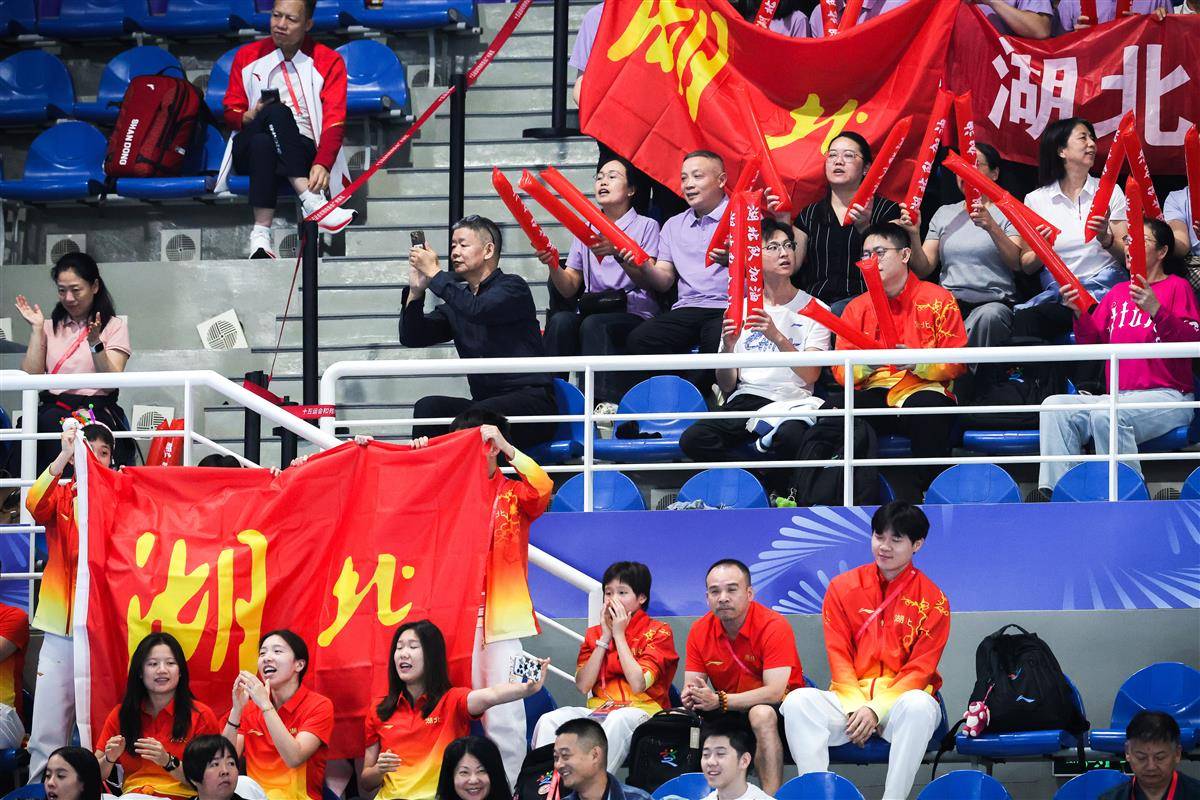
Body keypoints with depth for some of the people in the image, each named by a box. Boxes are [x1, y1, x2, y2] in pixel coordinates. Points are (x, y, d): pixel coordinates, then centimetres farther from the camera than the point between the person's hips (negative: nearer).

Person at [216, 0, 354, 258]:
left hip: (303, 153, -1)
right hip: (248, 153, 1)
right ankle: (310, 201, -47)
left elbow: (334, 121, -4)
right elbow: (231, 111, 15)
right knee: (277, 112, -33)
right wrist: (249, 117, -11)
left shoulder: (328, 61, 8)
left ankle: (261, 234, -47)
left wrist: (322, 164, -23)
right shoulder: (248, 56, 16)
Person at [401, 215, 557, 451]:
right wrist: (416, 290, -3)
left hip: (529, 400, -6)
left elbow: (478, 309, -21)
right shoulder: (458, 301, 19)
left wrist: (435, 273, -13)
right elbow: (411, 337, 12)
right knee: (428, 407, -21)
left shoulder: (512, 287, 0)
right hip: (484, 401, 6)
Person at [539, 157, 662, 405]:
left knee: (594, 324, -35)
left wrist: (618, 252, -22)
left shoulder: (646, 226, 9)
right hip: (591, 309, 4)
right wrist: (553, 265, -8)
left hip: (634, 315, -4)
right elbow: (570, 288, 13)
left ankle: (608, 401, -47)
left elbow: (648, 282, -6)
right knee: (560, 320, -29)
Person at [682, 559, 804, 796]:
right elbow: (691, 686, -2)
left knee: (761, 714, -37)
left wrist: (719, 700, -34)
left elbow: (775, 692, -25)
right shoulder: (699, 631, -2)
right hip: (731, 715, 4)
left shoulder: (773, 626, -17)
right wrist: (691, 697, -29)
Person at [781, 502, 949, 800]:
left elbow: (920, 669, -3)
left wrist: (876, 709, -16)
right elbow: (839, 655, 4)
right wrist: (856, 707, -12)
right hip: (851, 698, 2)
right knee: (798, 702, -27)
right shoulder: (842, 588, 9)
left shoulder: (933, 600, 2)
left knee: (919, 706, -38)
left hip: (901, 698, -2)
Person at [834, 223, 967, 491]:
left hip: (923, 390, -2)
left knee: (928, 408, -39)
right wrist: (864, 365, -15)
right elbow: (840, 370, 8)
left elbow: (956, 363, 1)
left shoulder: (937, 299, 6)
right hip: (874, 395, 2)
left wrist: (917, 363, -18)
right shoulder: (857, 307, 15)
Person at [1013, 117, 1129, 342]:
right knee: (1023, 318, -35)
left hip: (1102, 289, -1)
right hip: (1056, 292, 1)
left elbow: (1127, 254, 8)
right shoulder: (1036, 200, 12)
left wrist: (1106, 239, -13)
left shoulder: (1110, 191, 13)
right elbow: (1026, 265, 13)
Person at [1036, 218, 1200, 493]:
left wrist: (1157, 312, -25)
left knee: (1105, 415, -35)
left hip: (1166, 397, -7)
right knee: (1054, 407, -15)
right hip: (1119, 396, 7)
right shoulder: (1118, 292, 22)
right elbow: (1094, 342, 19)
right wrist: (1079, 313, 1)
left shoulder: (1176, 287, 2)